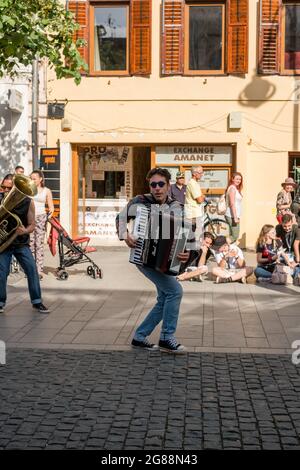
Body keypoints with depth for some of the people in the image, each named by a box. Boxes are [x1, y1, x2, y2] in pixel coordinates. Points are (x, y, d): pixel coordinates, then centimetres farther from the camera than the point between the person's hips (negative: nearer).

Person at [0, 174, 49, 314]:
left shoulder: (27, 202, -5)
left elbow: (32, 225, 0)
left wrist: (25, 231, -22)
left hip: (21, 243, 1)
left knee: (32, 270, -6)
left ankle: (37, 302, 6)